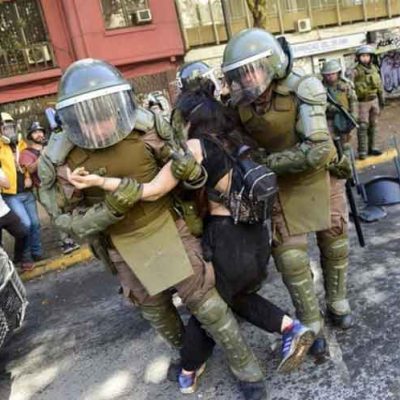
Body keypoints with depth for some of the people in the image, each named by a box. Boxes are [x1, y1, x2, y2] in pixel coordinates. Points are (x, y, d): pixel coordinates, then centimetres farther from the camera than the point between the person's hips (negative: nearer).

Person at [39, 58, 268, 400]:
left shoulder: (148, 127, -18)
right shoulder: (59, 161, -18)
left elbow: (186, 170, -7)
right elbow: (69, 222, -12)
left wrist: (190, 171, -31)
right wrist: (110, 208, -29)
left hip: (169, 226, -1)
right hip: (125, 245, 2)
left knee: (203, 299, 5)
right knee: (154, 308, 21)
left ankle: (245, 367, 26)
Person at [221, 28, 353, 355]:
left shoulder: (303, 89, -26)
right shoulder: (240, 103, -14)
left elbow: (317, 150, -32)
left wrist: (267, 163, -31)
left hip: (321, 176, -1)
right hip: (283, 185, 2)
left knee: (334, 245, 15)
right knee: (291, 257, -2)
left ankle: (337, 304, 41)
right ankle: (312, 325, 18)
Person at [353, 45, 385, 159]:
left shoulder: (374, 68, 5)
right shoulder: (356, 71, -13)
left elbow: (379, 84, 13)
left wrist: (382, 98, 14)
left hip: (374, 100, 6)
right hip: (362, 102, -6)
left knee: (373, 125, 10)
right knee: (363, 126, -7)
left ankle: (371, 148, 20)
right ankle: (362, 151, -2)